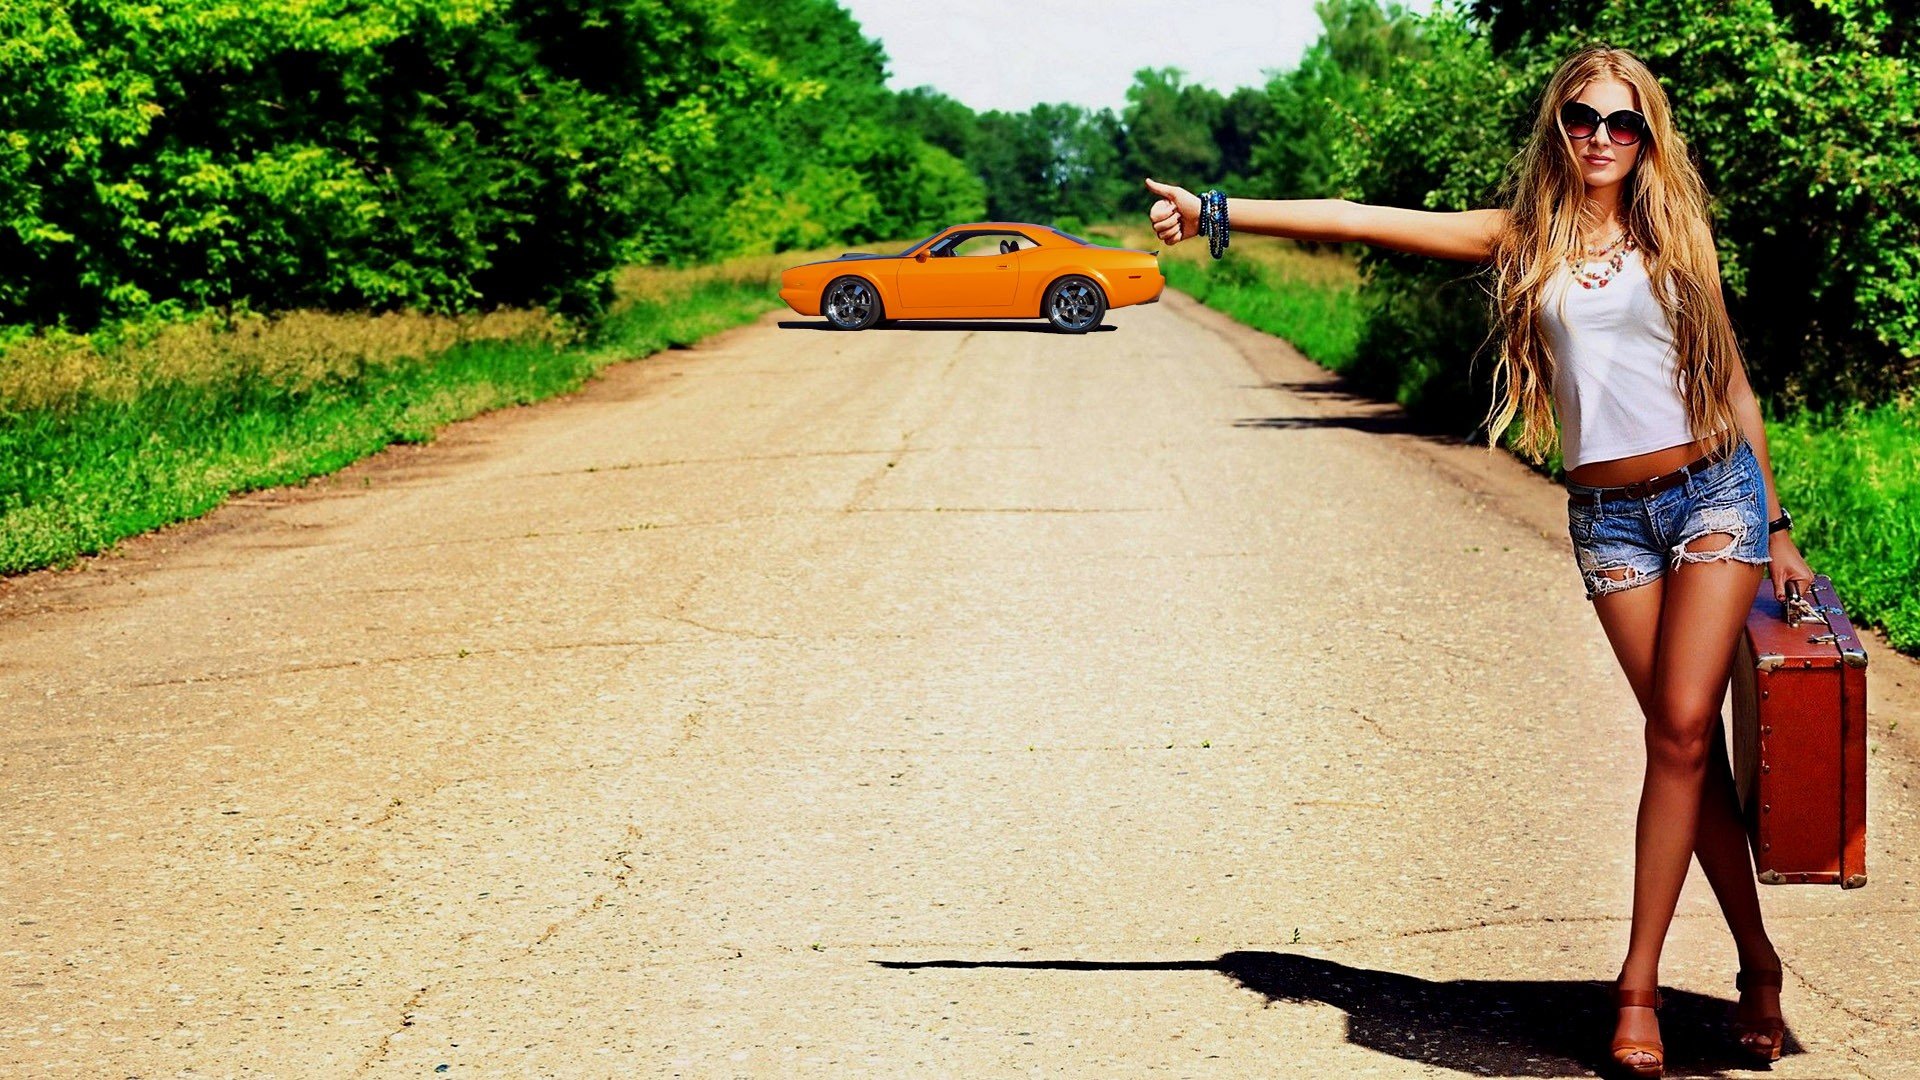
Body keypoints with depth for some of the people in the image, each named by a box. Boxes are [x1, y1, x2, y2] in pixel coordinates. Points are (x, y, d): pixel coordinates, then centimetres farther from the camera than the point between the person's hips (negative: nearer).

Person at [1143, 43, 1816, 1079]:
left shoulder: (1672, 238, 7)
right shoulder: (1522, 237, 6)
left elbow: (1728, 379, 12)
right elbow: (1366, 221, 0)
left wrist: (1778, 527, 10)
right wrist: (1214, 211, -6)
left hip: (1714, 490, -1)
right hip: (1606, 517, 1)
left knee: (1681, 731, -10)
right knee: (1685, 741, 1)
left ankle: (1638, 985, -3)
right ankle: (1757, 963, 12)